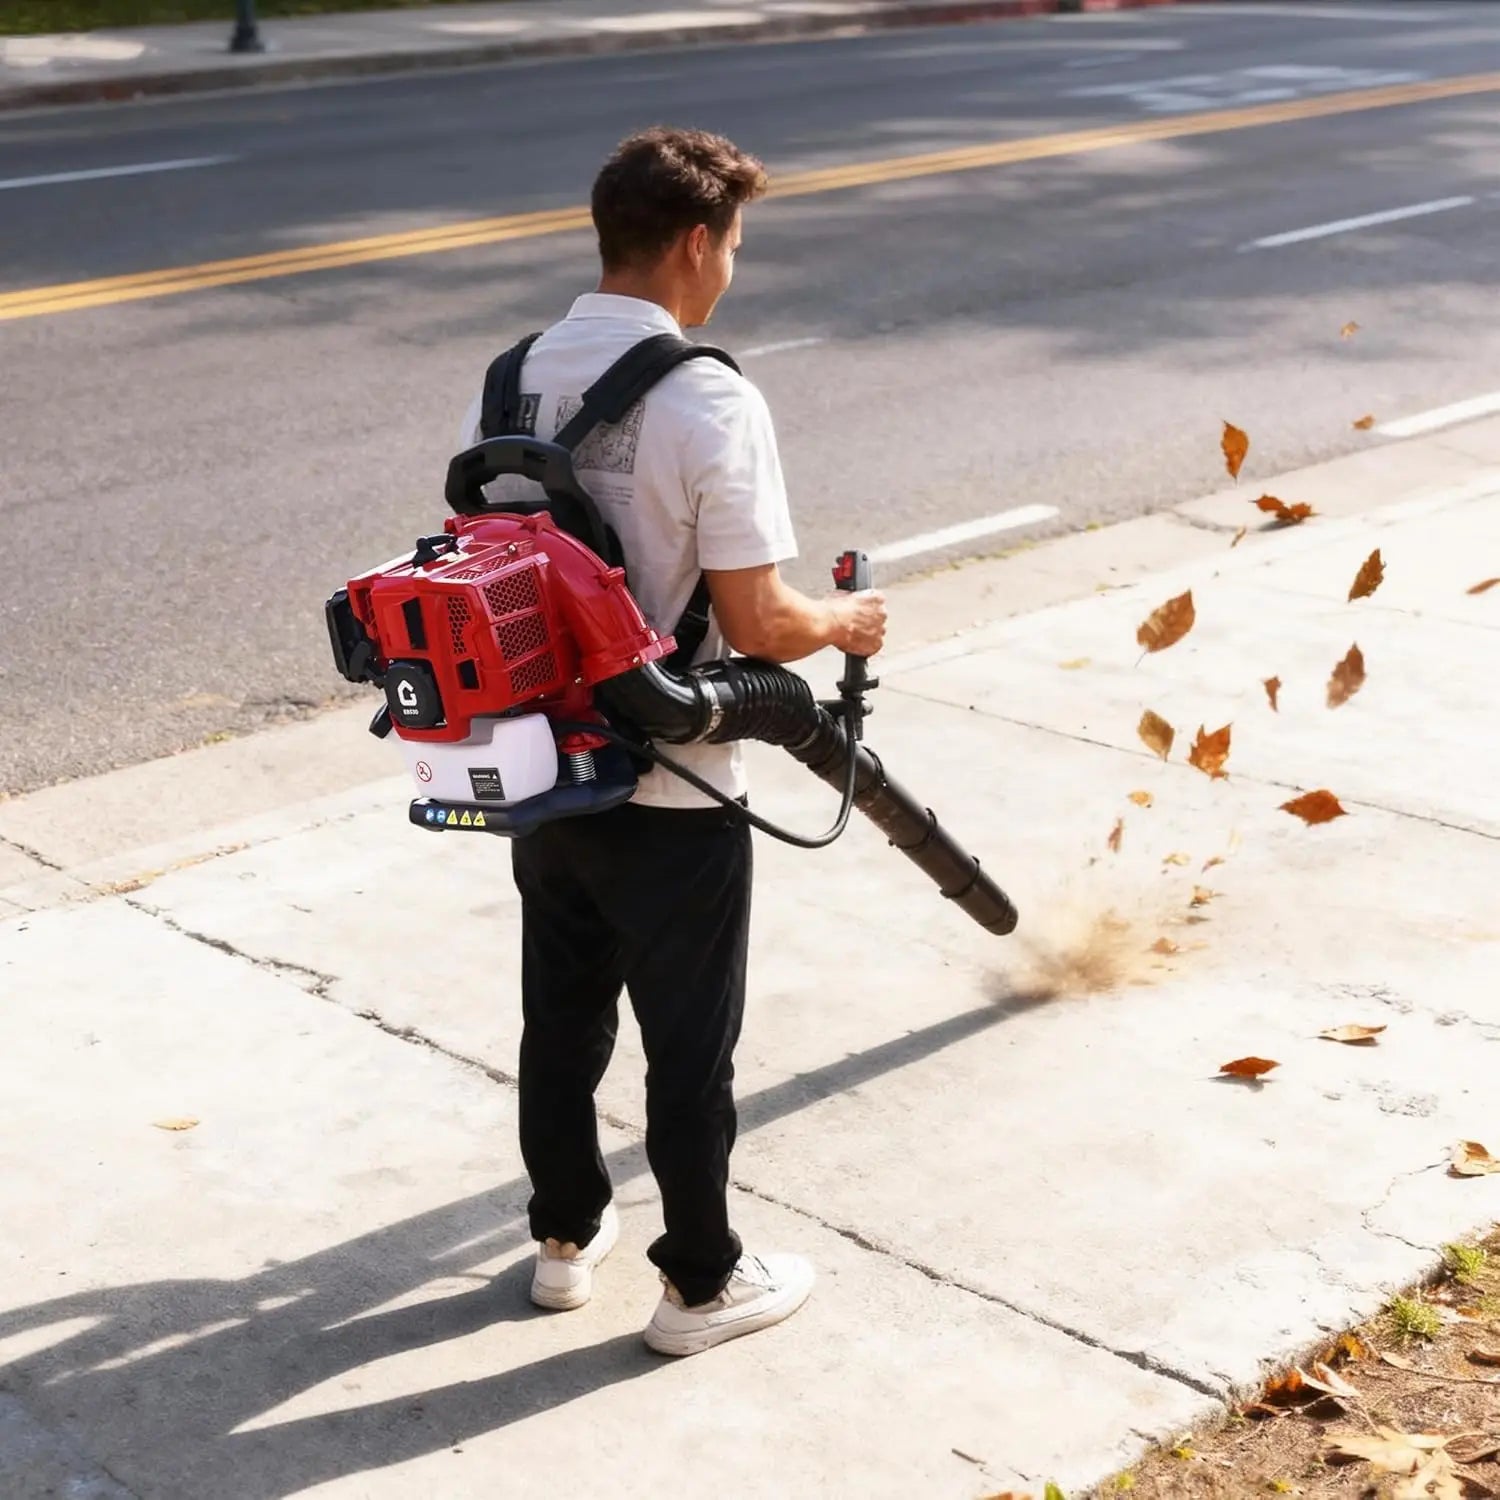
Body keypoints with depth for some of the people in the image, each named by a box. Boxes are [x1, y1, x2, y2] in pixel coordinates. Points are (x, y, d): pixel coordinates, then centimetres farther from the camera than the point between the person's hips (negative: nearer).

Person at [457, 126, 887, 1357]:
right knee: (690, 1048, 10)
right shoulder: (710, 403, -22)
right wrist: (841, 624, 1)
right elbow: (753, 624, -20)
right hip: (669, 794, -6)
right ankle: (702, 1284, 24)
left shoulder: (510, 383, -1)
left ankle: (567, 1235, 38)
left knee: (562, 1019, 21)